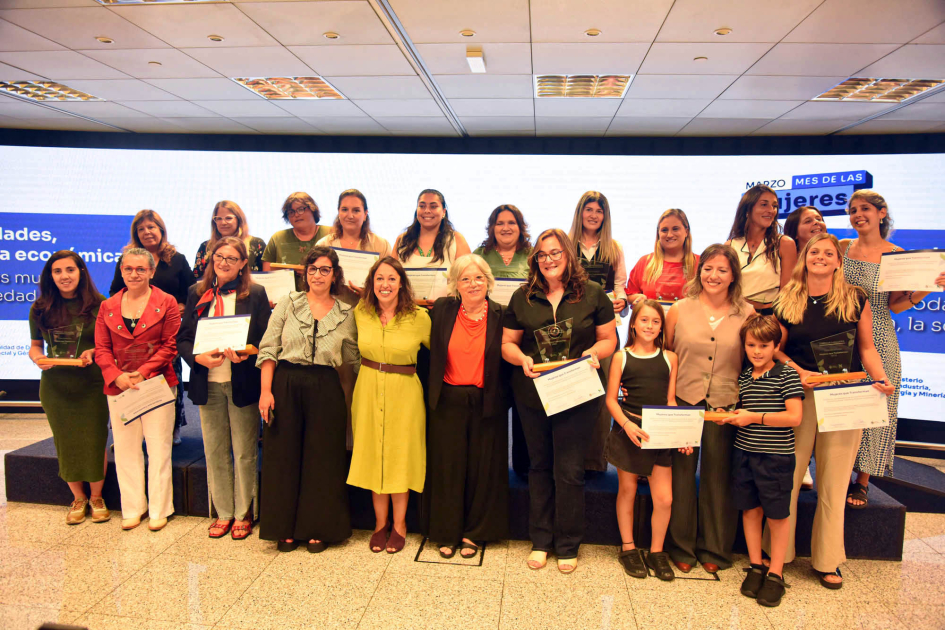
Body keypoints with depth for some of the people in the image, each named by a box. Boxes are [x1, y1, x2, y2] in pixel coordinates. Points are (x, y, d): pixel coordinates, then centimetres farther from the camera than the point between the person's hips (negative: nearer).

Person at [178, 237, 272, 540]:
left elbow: (266, 340, -3)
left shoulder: (255, 294, 0)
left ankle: (243, 514, 21)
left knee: (244, 452, 5)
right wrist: (199, 357, -12)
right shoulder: (197, 293, 9)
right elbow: (182, 338, 7)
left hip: (242, 382, -3)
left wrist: (245, 353, -21)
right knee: (215, 452, 11)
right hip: (208, 383, 3)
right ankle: (223, 513, 26)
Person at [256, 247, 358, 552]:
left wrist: (345, 399, 1)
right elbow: (268, 349, 0)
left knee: (322, 458, 5)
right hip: (285, 384, 0)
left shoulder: (345, 313, 6)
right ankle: (286, 528, 22)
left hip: (326, 390, 0)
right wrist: (266, 390, -8)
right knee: (284, 455, 6)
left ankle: (318, 529, 20)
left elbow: (350, 362, 8)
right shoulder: (288, 303, 4)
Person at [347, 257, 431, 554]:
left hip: (404, 391, -2)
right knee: (372, 453, 9)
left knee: (400, 455, 6)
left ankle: (399, 524, 23)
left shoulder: (419, 317, -10)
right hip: (368, 389, 3)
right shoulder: (360, 313, -2)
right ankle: (380, 523, 26)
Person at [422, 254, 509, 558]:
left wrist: (503, 400, -7)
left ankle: (473, 533, 27)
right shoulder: (442, 309, 0)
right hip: (447, 402, 1)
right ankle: (447, 533, 26)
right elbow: (431, 351, 6)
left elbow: (507, 360, 0)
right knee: (447, 467, 9)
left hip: (486, 404, 0)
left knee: (481, 468, 9)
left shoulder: (500, 315, -3)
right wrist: (432, 393, 1)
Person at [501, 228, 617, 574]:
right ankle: (540, 539, 28)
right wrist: (522, 358, -14)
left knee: (569, 471, 2)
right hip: (532, 394, 2)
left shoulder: (592, 294, 1)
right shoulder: (522, 297, 5)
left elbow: (609, 339, 5)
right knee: (540, 466, 14)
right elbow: (507, 343, 7)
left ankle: (568, 545, 21)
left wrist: (594, 352, -15)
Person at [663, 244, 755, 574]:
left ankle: (714, 549, 28)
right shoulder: (680, 309, 1)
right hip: (683, 401, 0)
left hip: (726, 406, 0)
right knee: (682, 473, 7)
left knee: (718, 476, 10)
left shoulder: (746, 313, 2)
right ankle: (681, 546, 24)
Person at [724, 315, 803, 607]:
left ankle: (776, 573, 20)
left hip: (776, 456, -5)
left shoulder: (786, 375, -10)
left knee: (777, 514, 6)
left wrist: (754, 417, -16)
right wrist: (734, 417, 0)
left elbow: (794, 417, -16)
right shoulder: (744, 376, 8)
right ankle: (755, 566, 26)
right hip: (744, 452, 5)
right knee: (750, 509, 12)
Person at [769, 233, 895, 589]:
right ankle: (779, 555, 19)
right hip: (799, 397, 0)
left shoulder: (856, 300, 4)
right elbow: (776, 349, 8)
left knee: (834, 482, 7)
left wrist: (881, 379, -7)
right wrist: (798, 371, -9)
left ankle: (828, 560, 22)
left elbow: (867, 348, 9)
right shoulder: (788, 302, 4)